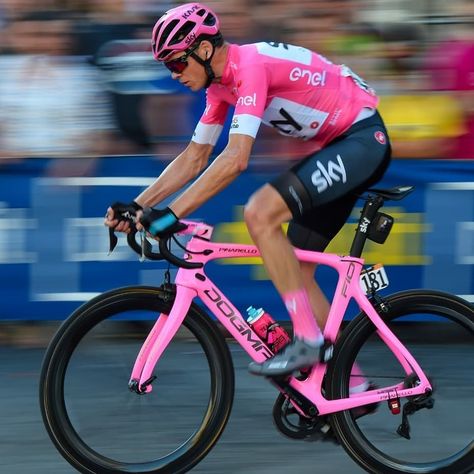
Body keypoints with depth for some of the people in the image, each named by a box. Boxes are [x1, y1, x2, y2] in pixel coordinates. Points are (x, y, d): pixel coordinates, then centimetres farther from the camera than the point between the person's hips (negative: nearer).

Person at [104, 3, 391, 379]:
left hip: (363, 139, -10)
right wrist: (137, 206, 4)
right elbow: (194, 158, 13)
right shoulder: (222, 83, 6)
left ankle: (308, 339, -19)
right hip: (335, 146, 10)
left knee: (260, 213, -25)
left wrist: (173, 213, -32)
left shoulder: (251, 65, -23)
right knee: (295, 270, 7)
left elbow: (236, 159, -32)